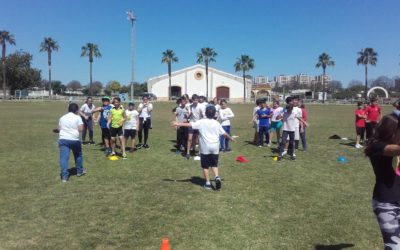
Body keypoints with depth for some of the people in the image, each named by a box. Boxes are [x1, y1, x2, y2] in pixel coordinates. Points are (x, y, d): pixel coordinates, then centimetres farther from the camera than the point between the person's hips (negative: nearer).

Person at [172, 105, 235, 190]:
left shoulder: (201, 122, -6)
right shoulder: (217, 123, 3)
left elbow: (190, 124, -11)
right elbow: (224, 133, 12)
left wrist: (178, 124, -7)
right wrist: (231, 138, 29)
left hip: (205, 147, -2)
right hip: (215, 147, 3)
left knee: (205, 166, 8)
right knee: (214, 164, 16)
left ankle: (208, 183, 12)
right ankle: (217, 177, -6)